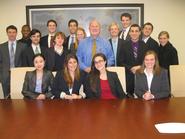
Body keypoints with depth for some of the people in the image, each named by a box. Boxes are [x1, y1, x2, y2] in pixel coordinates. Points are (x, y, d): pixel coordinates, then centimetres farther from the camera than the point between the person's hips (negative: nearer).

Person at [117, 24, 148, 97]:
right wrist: (131, 68, -10)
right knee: (129, 97, -4)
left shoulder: (145, 46, 8)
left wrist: (140, 67, -9)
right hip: (128, 76, -1)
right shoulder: (124, 45, 4)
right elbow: (120, 62, 2)